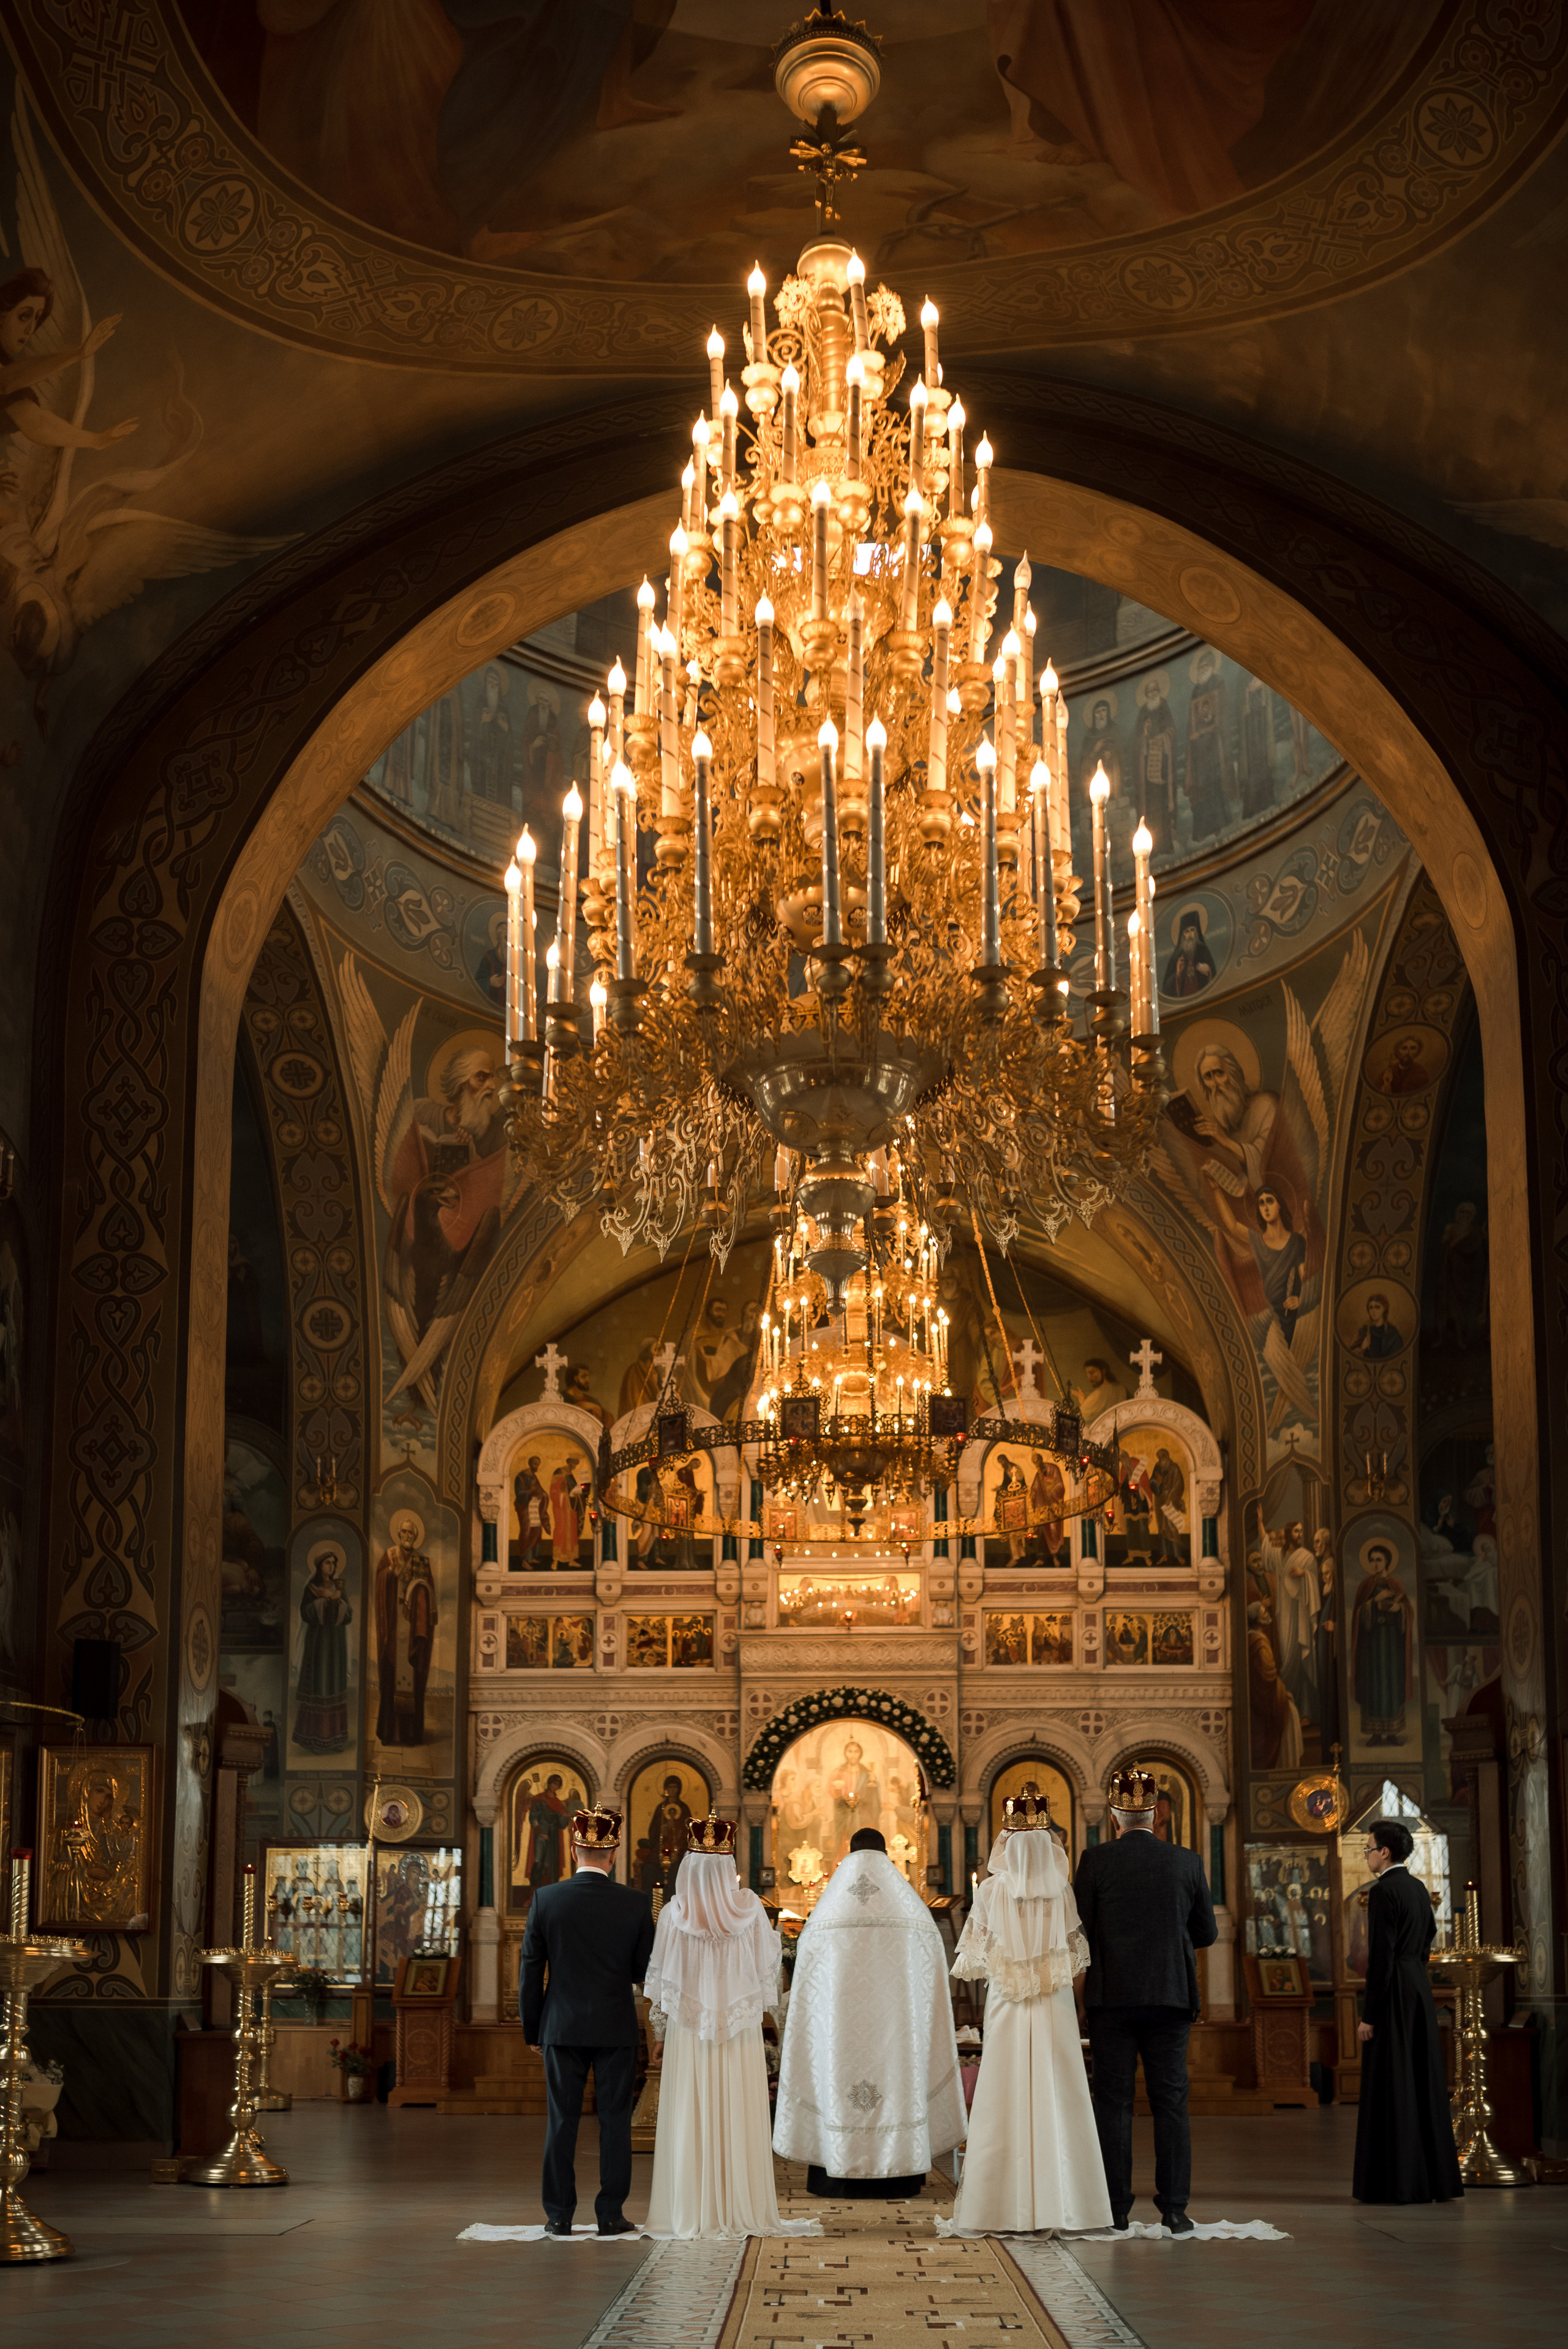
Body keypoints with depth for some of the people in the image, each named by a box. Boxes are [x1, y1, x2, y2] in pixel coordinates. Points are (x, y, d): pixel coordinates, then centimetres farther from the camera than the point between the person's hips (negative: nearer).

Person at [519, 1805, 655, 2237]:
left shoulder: (545, 1900, -6)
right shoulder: (634, 1904, -7)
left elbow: (530, 1970, -1)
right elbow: (645, 1971, -1)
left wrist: (531, 2028, 9)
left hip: (562, 2026, 1)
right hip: (617, 2029, -1)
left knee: (561, 2121, 8)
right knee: (615, 2120, 6)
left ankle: (559, 2215, 11)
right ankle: (611, 2214, 8)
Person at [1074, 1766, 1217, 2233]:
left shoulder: (1095, 1861, -6)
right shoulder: (1187, 1862, 1)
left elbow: (1080, 1930, -4)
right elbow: (1206, 1932, 8)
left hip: (1112, 1996, -1)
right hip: (1170, 1995, 2)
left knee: (1113, 2103, 4)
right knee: (1170, 2102, 6)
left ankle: (1116, 2209, 4)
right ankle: (1174, 2209, 3)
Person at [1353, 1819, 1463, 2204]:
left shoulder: (1383, 1892, -14)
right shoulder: (1419, 1888, 11)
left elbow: (1381, 1957, -18)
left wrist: (1368, 2016, -15)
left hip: (1392, 1995, -8)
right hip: (1420, 1990, 8)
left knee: (1391, 2085, -4)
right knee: (1424, 2082, 11)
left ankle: (1397, 2182, -2)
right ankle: (1437, 2178, 15)